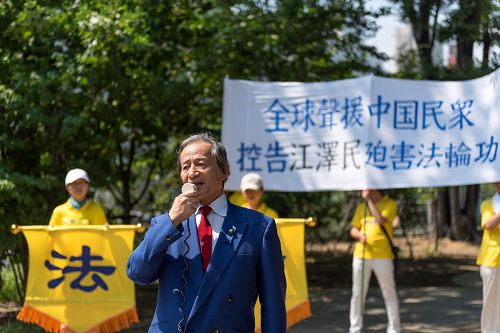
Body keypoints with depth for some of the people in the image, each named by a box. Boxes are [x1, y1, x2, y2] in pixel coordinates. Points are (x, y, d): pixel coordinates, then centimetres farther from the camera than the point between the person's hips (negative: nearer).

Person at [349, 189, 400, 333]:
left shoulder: (390, 204, -2)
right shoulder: (361, 207, 12)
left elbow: (381, 221, -19)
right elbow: (353, 229, 12)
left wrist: (369, 200, -13)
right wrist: (360, 235, -10)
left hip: (382, 256, -4)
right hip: (361, 255, 4)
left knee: (389, 293, 3)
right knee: (357, 294, 6)